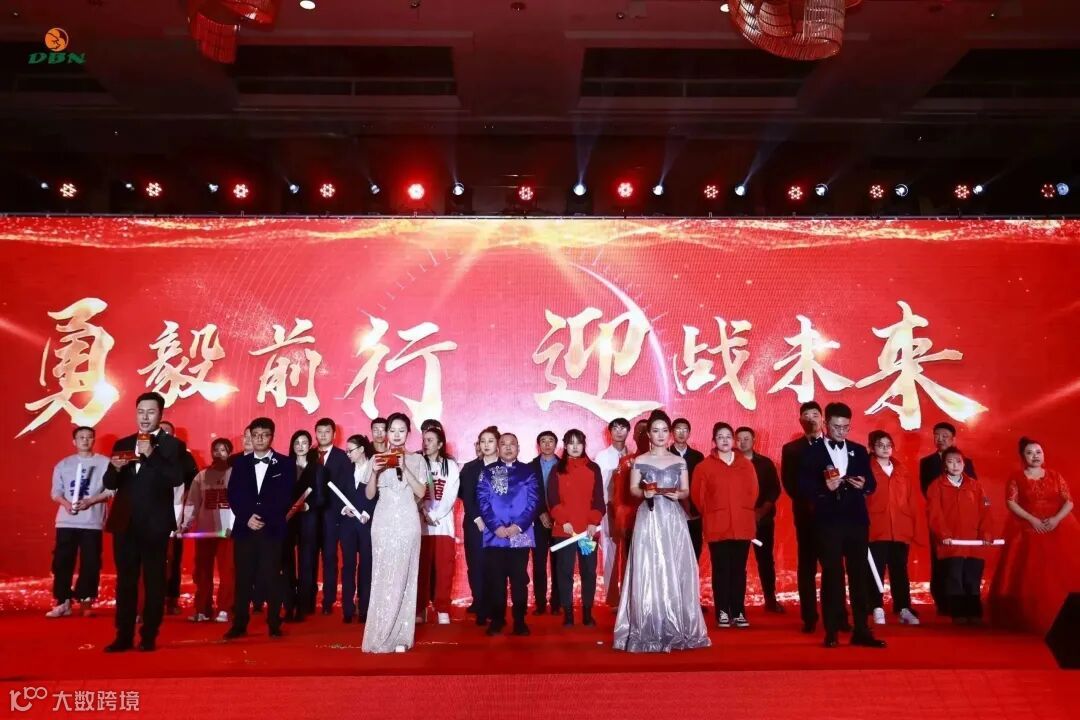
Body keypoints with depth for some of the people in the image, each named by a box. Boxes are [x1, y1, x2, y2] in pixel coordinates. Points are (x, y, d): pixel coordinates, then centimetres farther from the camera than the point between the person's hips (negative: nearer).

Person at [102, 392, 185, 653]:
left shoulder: (172, 445, -1)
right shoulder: (122, 444, 12)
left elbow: (177, 478, -16)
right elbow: (110, 483, 9)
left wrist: (151, 454, -22)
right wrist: (115, 468, -13)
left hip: (155, 524, -4)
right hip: (125, 522, 4)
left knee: (154, 581, 2)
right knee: (125, 580, 8)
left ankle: (149, 636, 9)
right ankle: (124, 636, 15)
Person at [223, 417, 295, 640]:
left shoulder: (285, 464, 5)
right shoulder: (240, 463, 13)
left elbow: (286, 497, -3)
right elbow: (233, 495, 5)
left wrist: (265, 519, -12)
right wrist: (247, 518, -10)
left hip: (272, 529, -2)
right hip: (244, 528, 2)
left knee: (272, 578, -2)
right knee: (243, 578, 4)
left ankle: (274, 624, 6)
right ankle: (239, 624, 12)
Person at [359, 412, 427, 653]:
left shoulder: (416, 459, 5)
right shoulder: (377, 459, 8)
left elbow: (421, 492, -4)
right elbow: (369, 495, 6)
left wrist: (404, 468, -14)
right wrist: (375, 472, -11)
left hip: (407, 522, -1)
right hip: (383, 522, 1)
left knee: (403, 576, -1)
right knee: (382, 577, -1)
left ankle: (400, 636, 5)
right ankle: (381, 636, 7)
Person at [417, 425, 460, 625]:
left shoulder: (450, 465, 5)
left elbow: (450, 496, -3)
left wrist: (434, 515, -11)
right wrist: (424, 512, -13)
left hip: (443, 523, 0)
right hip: (421, 523, 0)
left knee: (444, 567, -1)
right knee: (421, 567, 1)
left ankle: (442, 610, 7)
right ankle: (420, 609, 10)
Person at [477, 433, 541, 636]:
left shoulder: (527, 472, 8)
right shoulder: (488, 471, 8)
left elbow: (534, 501, 0)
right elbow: (482, 501, 0)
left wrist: (518, 526, -11)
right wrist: (496, 527, -11)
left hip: (521, 535, 0)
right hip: (494, 534, 0)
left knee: (519, 579, 4)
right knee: (495, 579, 4)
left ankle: (519, 620, 12)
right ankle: (497, 619, 14)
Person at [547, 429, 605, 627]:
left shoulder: (593, 469, 8)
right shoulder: (557, 470, 6)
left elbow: (599, 499, 4)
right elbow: (552, 500, 0)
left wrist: (594, 522, -9)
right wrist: (563, 521, -13)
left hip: (588, 529, 1)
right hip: (564, 530, -1)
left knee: (589, 571, 3)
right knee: (565, 571, 1)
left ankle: (587, 612, 12)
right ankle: (567, 613, 8)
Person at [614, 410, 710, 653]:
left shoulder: (679, 461, 9)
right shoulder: (640, 461, 4)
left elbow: (686, 491, 9)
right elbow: (633, 489, 5)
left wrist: (677, 494, -11)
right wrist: (644, 492, -15)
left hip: (673, 518, 2)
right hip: (649, 518, -2)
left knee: (676, 571, 0)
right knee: (648, 572, -5)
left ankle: (676, 629, 9)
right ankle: (650, 631, 2)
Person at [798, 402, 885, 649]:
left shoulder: (859, 451, 13)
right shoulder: (812, 451, 1)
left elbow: (872, 483, 10)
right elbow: (803, 487, -6)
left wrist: (864, 485, -11)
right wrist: (824, 488, -23)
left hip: (857, 521, 4)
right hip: (828, 522, -3)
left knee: (859, 574, 5)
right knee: (832, 575, 1)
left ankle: (861, 630, 12)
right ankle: (832, 632, 8)